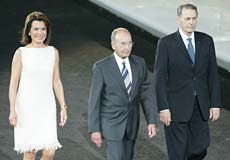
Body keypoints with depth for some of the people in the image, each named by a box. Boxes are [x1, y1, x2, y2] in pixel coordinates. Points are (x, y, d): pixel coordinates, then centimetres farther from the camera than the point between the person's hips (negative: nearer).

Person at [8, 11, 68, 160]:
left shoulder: (53, 52, 7)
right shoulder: (21, 53, -2)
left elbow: (56, 82, 12)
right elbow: (14, 83, -2)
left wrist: (63, 106, 8)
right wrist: (12, 110, -9)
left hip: (47, 108, 3)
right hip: (26, 107, -3)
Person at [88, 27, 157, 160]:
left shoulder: (139, 64, 3)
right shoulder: (101, 68, -10)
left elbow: (146, 94, 6)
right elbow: (94, 100, -8)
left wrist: (152, 121, -1)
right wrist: (94, 129, -11)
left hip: (132, 124, 5)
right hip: (112, 125, -5)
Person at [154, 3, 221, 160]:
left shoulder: (206, 41, 4)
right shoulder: (166, 43, -7)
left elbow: (213, 74, 6)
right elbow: (160, 78, -8)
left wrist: (215, 104, 1)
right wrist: (163, 108, -14)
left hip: (200, 106, 4)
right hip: (176, 107, -4)